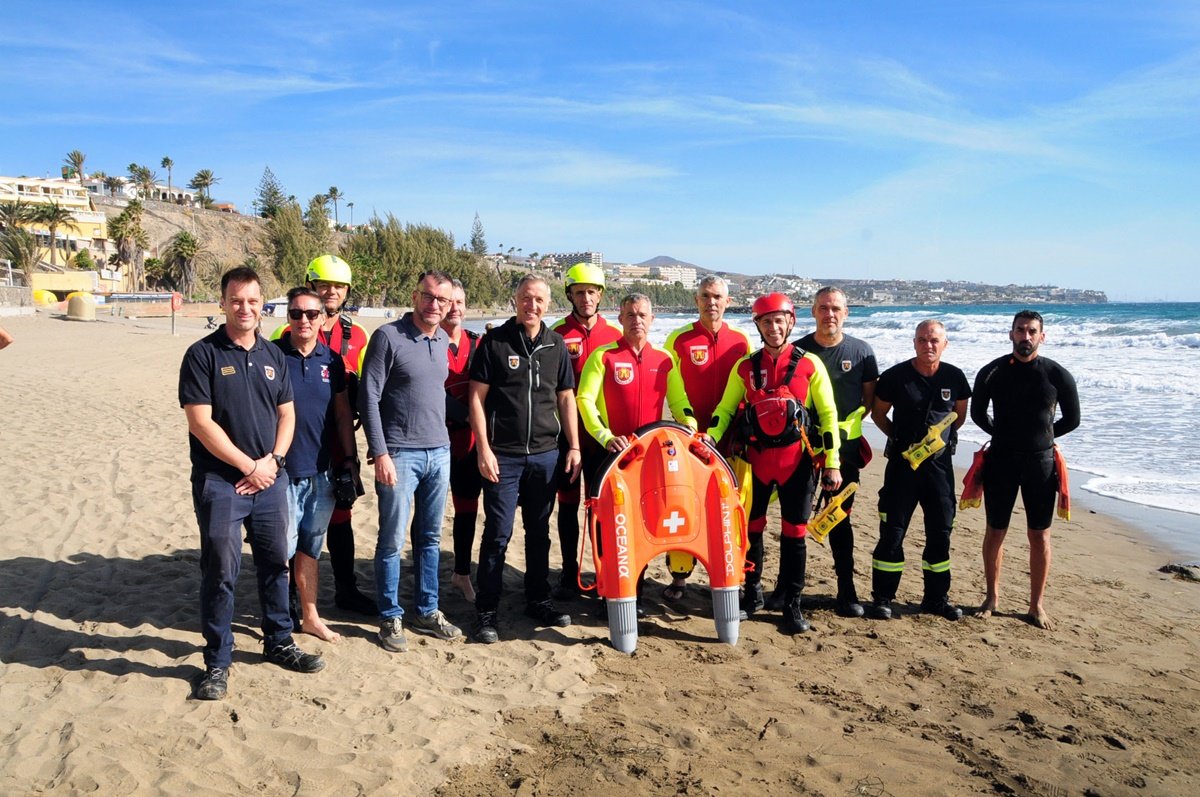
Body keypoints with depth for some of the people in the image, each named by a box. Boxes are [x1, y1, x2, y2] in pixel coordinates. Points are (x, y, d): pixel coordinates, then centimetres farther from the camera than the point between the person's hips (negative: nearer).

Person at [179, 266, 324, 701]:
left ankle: (279, 642, 29)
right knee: (221, 571, 0)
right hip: (220, 481, -5)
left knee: (275, 563, 13)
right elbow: (200, 423, -12)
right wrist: (249, 465, -12)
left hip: (270, 479, 5)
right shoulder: (203, 354, -6)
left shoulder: (273, 355, 9)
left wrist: (272, 460, -5)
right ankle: (217, 661, 13)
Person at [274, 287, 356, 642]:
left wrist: (349, 460, 10)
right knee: (282, 548, -1)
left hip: (321, 471, 4)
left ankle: (310, 616, 26)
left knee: (310, 547, 14)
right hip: (282, 471, -4)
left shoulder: (332, 362, 7)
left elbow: (343, 414, 13)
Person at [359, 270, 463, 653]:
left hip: (439, 453, 6)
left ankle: (427, 612, 24)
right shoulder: (388, 337, -8)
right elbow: (369, 397, -11)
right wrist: (380, 453, -15)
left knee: (430, 538, 13)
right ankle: (391, 618, 16)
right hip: (400, 454, -6)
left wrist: (443, 442, 14)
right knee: (392, 541, 2)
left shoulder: (444, 341, 11)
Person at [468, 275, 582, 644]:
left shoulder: (556, 345, 8)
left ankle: (538, 600, 27)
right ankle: (486, 610, 10)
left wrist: (574, 446, 7)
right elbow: (477, 397, -5)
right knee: (498, 533, -1)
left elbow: (566, 398, 13)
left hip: (545, 454, 4)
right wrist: (483, 449, -11)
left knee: (539, 531, 13)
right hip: (502, 456, -4)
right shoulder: (495, 341, -3)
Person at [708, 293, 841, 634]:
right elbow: (725, 410, 7)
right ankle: (752, 594, 28)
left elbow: (828, 414, -1)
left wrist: (832, 462, -5)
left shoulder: (809, 364, -2)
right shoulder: (745, 367, 5)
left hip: (797, 460, -2)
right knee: (750, 528, 10)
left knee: (794, 532, 4)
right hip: (756, 458, 2)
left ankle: (792, 604, 17)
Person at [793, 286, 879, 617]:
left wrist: (846, 424, -8)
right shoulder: (798, 350, 1)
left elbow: (870, 401, 7)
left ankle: (846, 590, 15)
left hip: (844, 447, 1)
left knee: (840, 517, 8)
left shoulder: (861, 351, 4)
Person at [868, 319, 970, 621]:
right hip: (902, 461, -3)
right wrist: (900, 437, -3)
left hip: (940, 463, 3)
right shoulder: (895, 376, -7)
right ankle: (883, 597, 8)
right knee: (892, 531, -2)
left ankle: (936, 597, 23)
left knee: (941, 531, 9)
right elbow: (878, 413, 5)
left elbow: (960, 415, 14)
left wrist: (942, 435, 1)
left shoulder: (954, 377, 0)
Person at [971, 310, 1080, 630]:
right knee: (995, 531, 7)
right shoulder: (992, 372, -1)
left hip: (1040, 462, -1)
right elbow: (978, 414, 13)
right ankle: (993, 596, 22)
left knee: (1039, 534, 4)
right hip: (1000, 460, 1)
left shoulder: (1057, 375, -3)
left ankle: (1036, 605, 14)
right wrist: (1005, 436, 10)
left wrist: (1038, 436, 9)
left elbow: (1071, 420, 8)